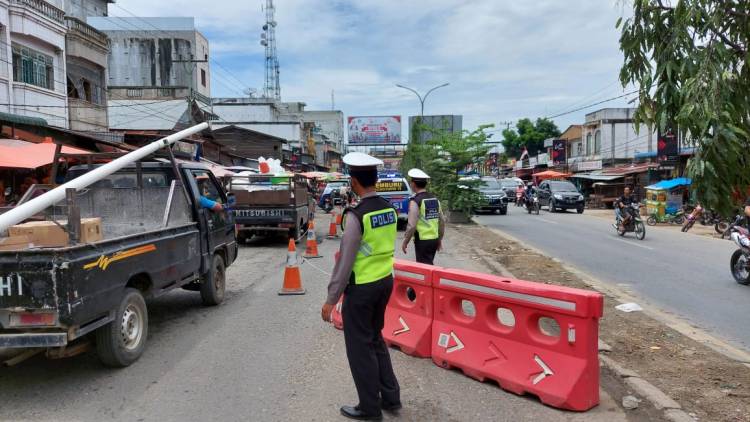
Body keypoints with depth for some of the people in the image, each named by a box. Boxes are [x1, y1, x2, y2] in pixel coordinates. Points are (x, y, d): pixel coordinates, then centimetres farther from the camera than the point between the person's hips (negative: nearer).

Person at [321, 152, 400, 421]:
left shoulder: (355, 215, -21)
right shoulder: (389, 209, 1)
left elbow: (345, 262, -18)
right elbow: (384, 246, 8)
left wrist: (331, 299, -11)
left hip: (362, 287, -8)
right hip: (385, 280, 8)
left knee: (359, 346, 8)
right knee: (375, 339, 22)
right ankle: (391, 397, 30)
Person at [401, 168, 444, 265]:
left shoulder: (415, 201, -14)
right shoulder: (435, 199, 7)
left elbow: (412, 225, -19)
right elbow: (442, 222, 11)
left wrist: (405, 242, -7)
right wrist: (440, 239, 21)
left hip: (422, 241, -7)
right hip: (434, 239, 7)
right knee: (429, 265, 20)